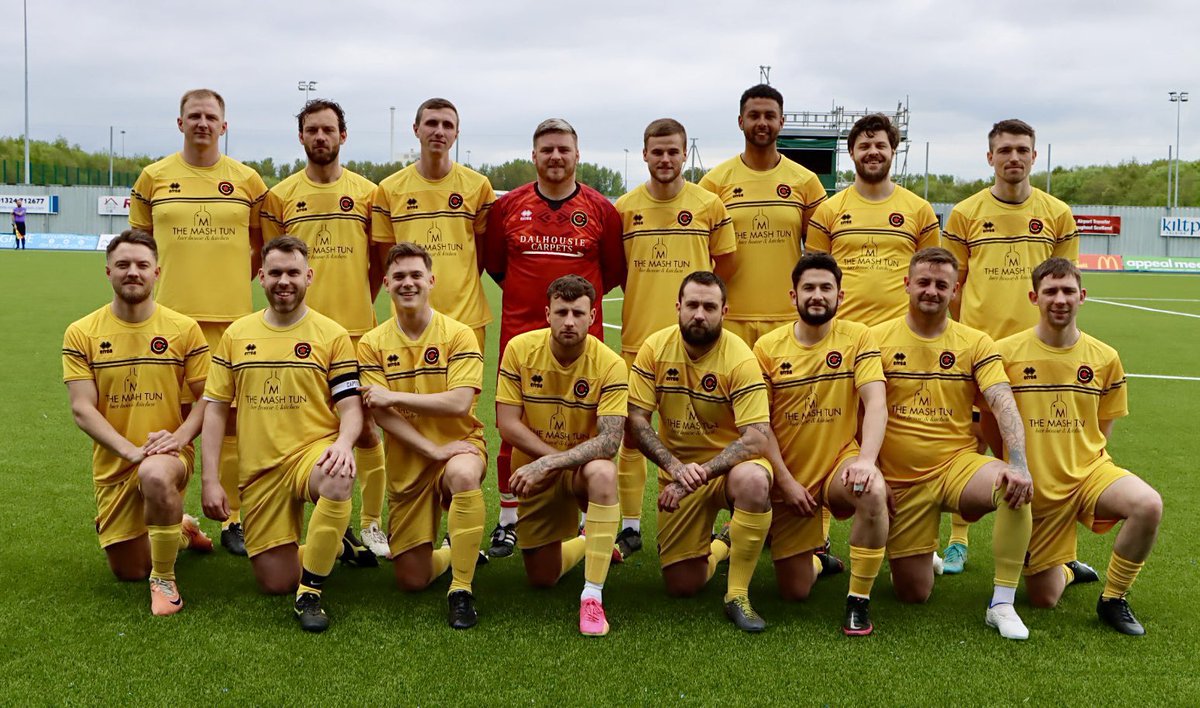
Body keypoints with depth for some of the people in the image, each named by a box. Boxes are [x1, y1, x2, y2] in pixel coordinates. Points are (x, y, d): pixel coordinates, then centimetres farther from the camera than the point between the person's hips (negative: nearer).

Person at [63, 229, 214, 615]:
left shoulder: (184, 329, -2)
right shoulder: (81, 334, -2)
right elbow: (82, 409, -7)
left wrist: (179, 437, -18)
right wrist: (132, 450, -20)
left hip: (169, 454, -2)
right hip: (113, 465, 3)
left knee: (155, 476, -40)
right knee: (128, 571, 9)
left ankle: (165, 579, -18)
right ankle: (181, 531, 42)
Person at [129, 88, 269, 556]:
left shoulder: (247, 180, 7)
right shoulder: (154, 177, 7)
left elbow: (260, 245, 16)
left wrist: (233, 279, 6)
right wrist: (156, 283, 4)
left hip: (231, 315, 0)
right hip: (171, 313, 0)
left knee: (231, 418, 2)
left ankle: (232, 520, 12)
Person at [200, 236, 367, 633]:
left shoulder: (331, 335, 1)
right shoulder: (236, 335, 8)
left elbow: (350, 407, -2)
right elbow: (215, 408, 9)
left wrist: (343, 443, -25)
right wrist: (210, 478, 1)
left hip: (313, 451, -3)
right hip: (259, 470, 3)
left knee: (338, 481, -41)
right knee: (274, 583, -1)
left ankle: (311, 593, -22)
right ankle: (333, 547, 33)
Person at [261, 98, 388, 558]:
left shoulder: (366, 192, 7)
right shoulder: (280, 196, 7)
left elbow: (378, 261, 13)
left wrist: (360, 304, 6)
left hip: (357, 329, 0)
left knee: (365, 426, 1)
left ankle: (371, 524, 12)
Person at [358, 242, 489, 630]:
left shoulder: (458, 335, -7)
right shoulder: (373, 344, 0)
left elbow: (458, 403, -18)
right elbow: (380, 414, -8)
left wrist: (395, 396, -17)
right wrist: (434, 450, -19)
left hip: (460, 444, -3)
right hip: (406, 464, 3)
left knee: (463, 475, -42)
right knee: (412, 580, 3)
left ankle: (461, 589, -26)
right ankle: (452, 551, 40)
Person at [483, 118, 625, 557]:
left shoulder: (601, 209, 5)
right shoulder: (507, 206, 6)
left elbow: (615, 271, 12)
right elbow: (493, 264, 17)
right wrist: (529, 291, 11)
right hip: (520, 332, 1)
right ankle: (508, 521, 15)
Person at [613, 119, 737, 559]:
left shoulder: (709, 205, 2)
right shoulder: (625, 208, 4)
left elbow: (725, 262, 11)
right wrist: (645, 295, 5)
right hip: (637, 335, 1)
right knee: (630, 430, 3)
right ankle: (630, 525, 14)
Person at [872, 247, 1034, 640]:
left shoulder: (976, 343, 1)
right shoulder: (878, 338, -1)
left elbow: (1004, 406, -11)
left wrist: (1019, 464, -28)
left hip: (958, 464, 0)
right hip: (900, 478, 0)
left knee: (1015, 488, -33)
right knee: (912, 593, 0)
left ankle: (1002, 604, -18)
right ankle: (918, 555, 38)